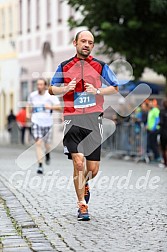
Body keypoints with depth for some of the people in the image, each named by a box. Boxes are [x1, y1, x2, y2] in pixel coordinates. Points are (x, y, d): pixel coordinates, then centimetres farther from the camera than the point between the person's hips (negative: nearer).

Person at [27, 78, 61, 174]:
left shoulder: (51, 95, -6)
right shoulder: (32, 95, 2)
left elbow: (58, 107, -8)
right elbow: (29, 105, 21)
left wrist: (50, 107, -26)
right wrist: (28, 113, 4)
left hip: (47, 122, 0)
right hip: (36, 122, 0)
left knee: (47, 144, 12)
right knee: (38, 143, -14)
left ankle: (48, 154, 50)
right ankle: (40, 166, -14)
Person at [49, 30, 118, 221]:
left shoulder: (100, 66, 9)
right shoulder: (64, 67, 10)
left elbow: (115, 88, 11)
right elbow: (52, 89, 16)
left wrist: (97, 91, -7)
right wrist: (66, 89, -5)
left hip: (93, 119, 1)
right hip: (72, 119, -1)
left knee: (93, 169, 0)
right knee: (78, 162, -15)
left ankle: (84, 185, 36)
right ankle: (82, 206, -3)